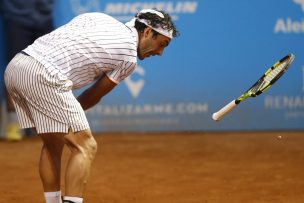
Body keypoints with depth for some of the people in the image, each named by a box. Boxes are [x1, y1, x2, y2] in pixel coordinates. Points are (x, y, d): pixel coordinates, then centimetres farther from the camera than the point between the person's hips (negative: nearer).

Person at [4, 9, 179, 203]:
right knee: (86, 147, -4)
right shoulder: (128, 57, 4)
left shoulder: (98, 18, 23)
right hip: (43, 76, -8)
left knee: (53, 144, 22)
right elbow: (93, 96, 12)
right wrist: (68, 114, 29)